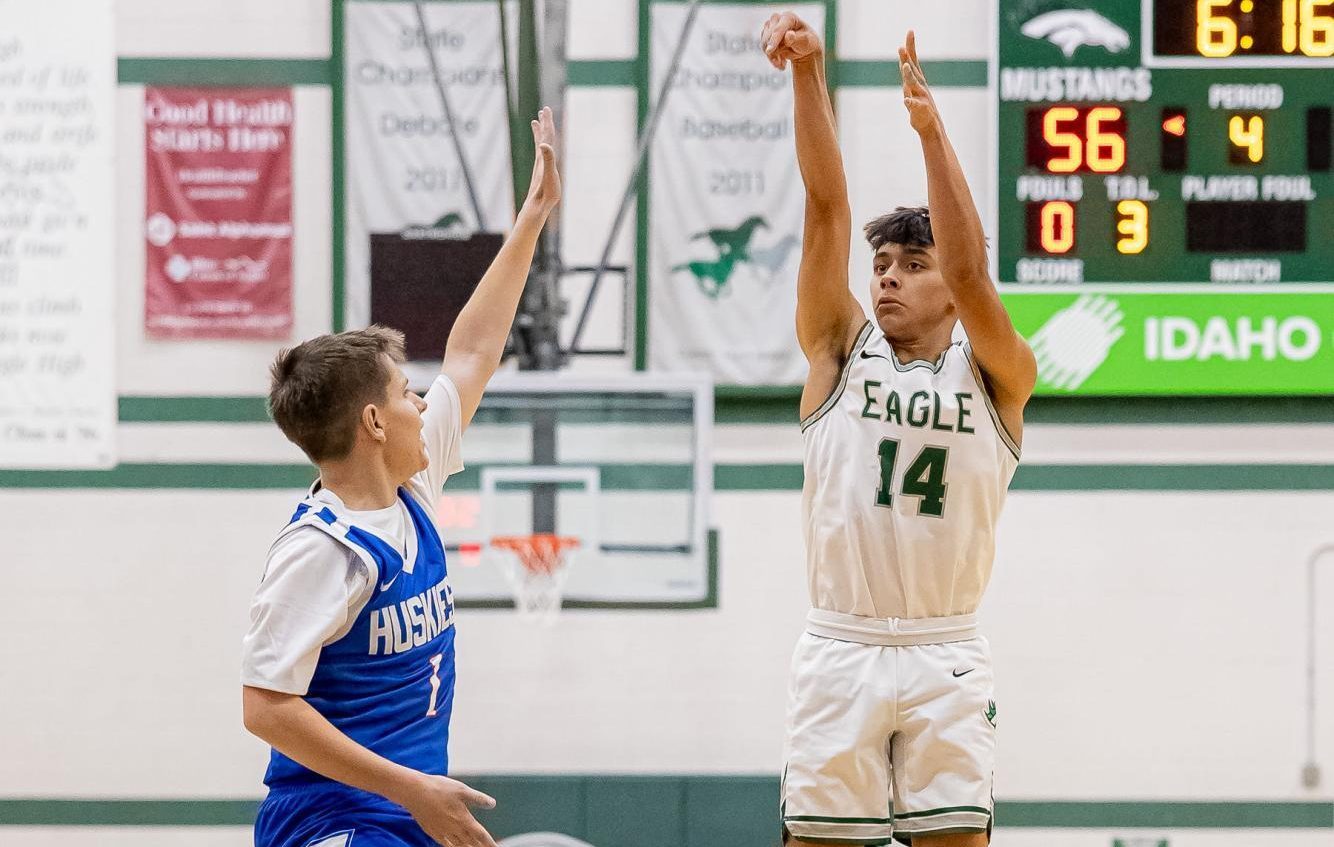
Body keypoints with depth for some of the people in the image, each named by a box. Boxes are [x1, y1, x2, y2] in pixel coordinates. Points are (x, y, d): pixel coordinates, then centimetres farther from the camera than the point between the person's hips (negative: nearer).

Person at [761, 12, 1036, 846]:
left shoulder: (997, 376, 3)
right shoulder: (841, 352, 7)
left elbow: (969, 275, -15)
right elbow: (828, 208, -2)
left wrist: (932, 129, -24)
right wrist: (808, 73, -12)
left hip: (947, 659, -1)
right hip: (840, 647, 1)